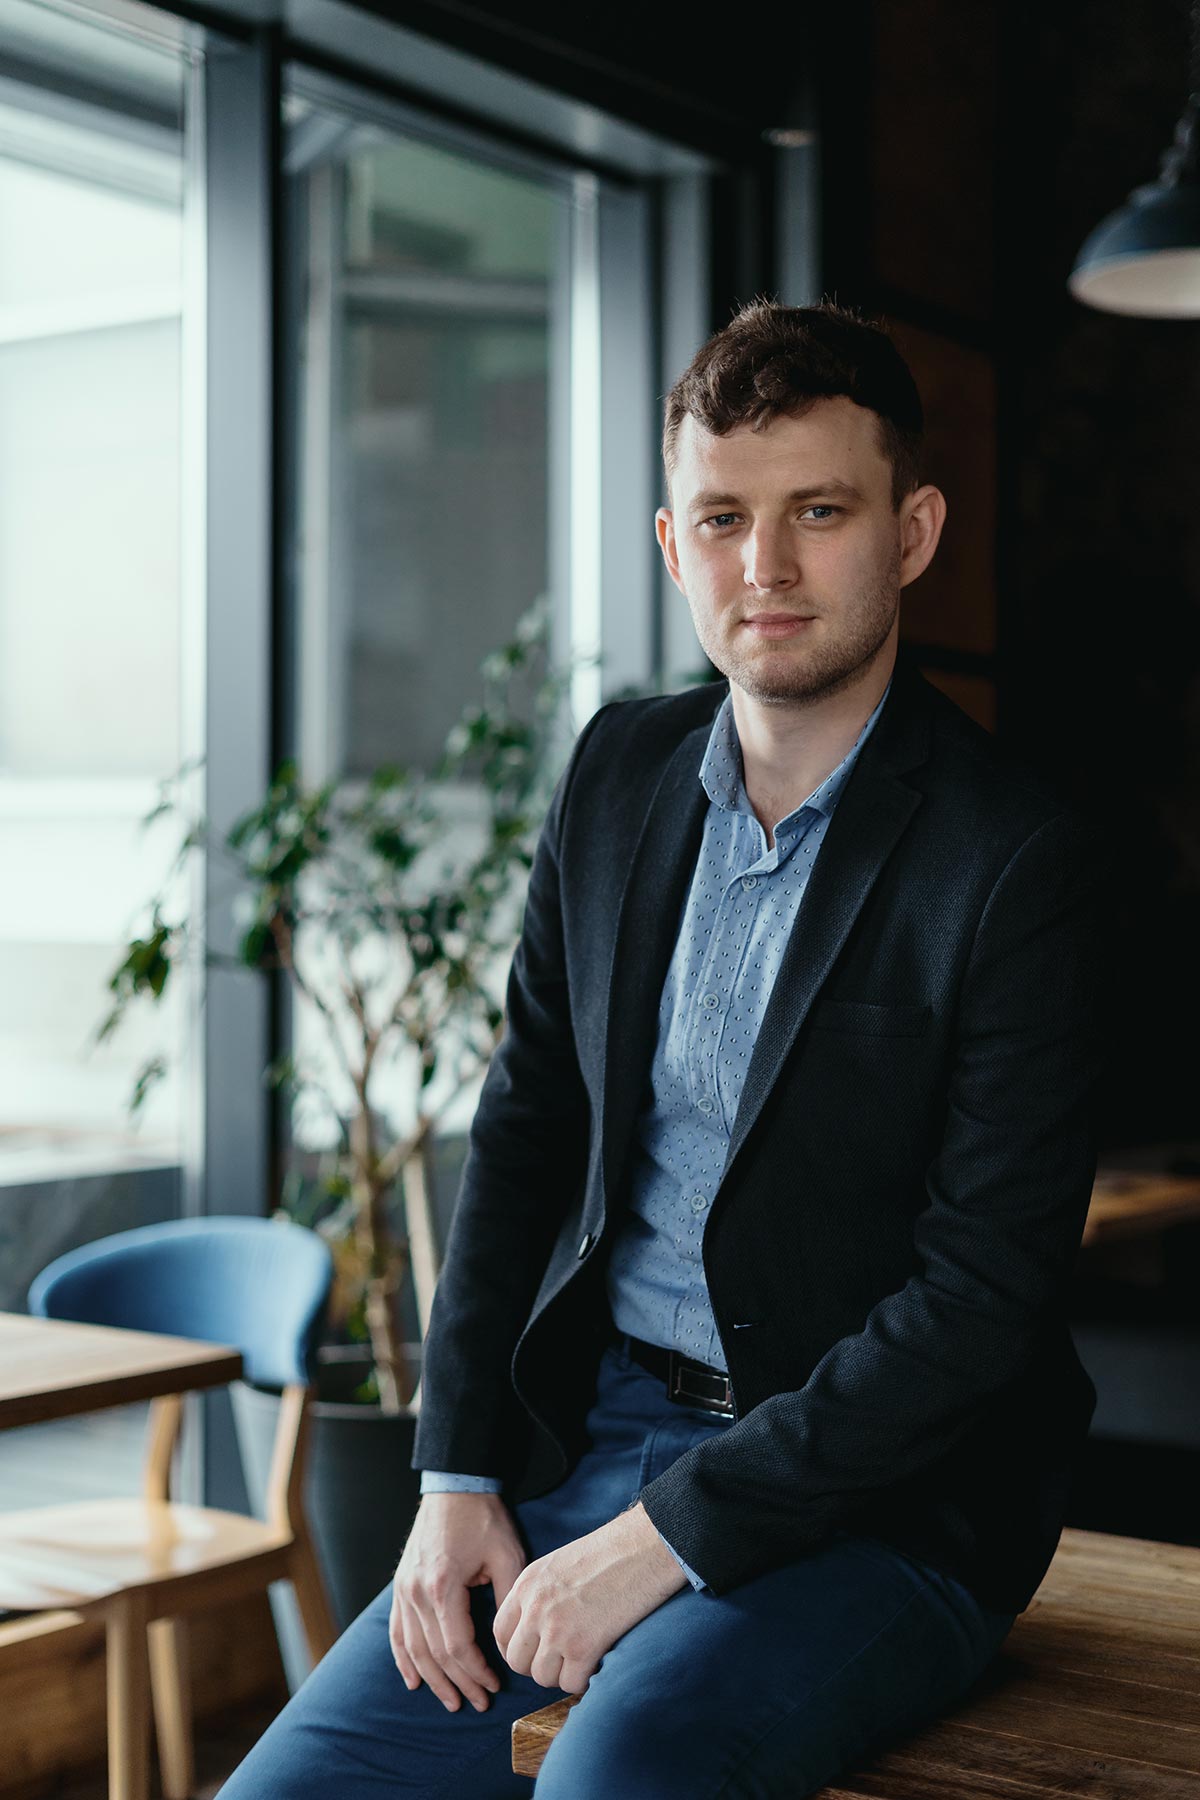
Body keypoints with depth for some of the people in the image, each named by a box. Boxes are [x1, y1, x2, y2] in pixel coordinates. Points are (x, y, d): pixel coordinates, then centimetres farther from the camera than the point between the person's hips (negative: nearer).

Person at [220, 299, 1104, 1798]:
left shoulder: (1017, 856, -14)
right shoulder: (619, 770, 5)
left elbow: (986, 1293, -16)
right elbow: (524, 1125, 10)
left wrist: (663, 1537, -17)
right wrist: (459, 1479, 1)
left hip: (879, 1500, -5)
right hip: (589, 1436, 5)